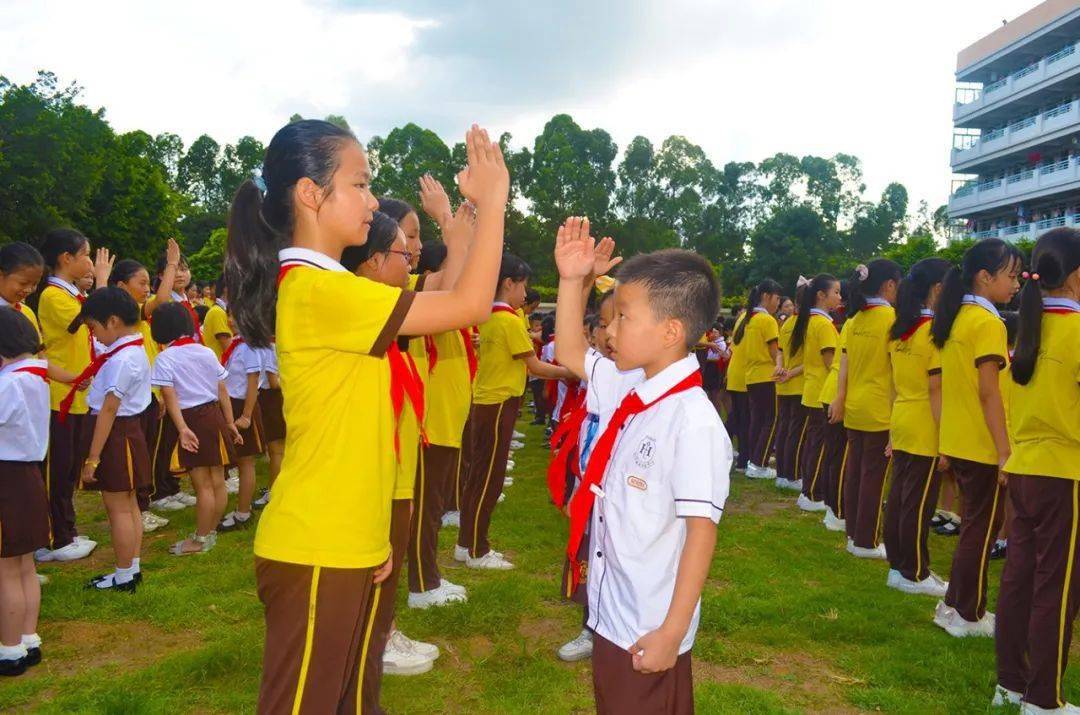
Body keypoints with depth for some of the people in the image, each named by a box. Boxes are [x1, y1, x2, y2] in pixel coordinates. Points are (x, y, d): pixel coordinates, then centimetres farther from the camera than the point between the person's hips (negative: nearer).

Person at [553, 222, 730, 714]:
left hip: (649, 634, -8)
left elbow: (702, 530, -23)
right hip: (610, 614, 8)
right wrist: (571, 280, 2)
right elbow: (569, 353, 14)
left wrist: (673, 632, -21)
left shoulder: (694, 422, -24)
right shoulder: (628, 394, -1)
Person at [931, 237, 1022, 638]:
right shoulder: (988, 323, -15)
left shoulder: (956, 318, 10)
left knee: (973, 525, 18)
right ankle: (968, 615, 13)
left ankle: (955, 605, 25)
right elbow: (989, 393, -19)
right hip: (983, 446, -8)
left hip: (956, 441, 8)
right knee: (982, 529, 3)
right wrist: (1005, 452, -17)